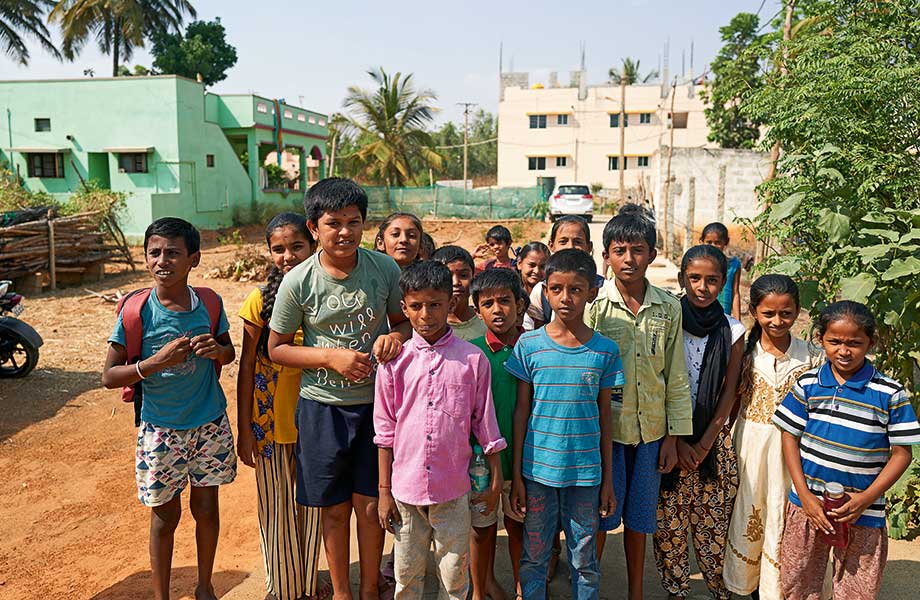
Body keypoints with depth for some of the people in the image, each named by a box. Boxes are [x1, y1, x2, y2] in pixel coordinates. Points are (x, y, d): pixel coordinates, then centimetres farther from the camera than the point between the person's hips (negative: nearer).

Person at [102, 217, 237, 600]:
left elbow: (229, 353, 8)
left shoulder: (209, 302, -6)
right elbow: (109, 377, -10)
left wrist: (216, 349, -15)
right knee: (166, 515, 11)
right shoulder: (137, 311, -13)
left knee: (206, 506, 15)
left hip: (211, 424, 2)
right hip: (161, 430, -2)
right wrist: (156, 362, -26)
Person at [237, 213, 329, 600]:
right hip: (271, 423, -2)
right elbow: (247, 367, -4)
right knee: (277, 507, 13)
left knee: (312, 505, 17)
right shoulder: (260, 302, -9)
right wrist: (244, 430, -4)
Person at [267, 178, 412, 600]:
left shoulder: (385, 269, -7)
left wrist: (396, 336, -17)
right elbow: (277, 348, -2)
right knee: (336, 508, 13)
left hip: (376, 402, 1)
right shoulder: (298, 282, -10)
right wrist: (331, 357, -16)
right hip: (323, 407, 0)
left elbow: (404, 320, 7)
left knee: (371, 506, 9)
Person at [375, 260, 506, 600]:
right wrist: (384, 490, 3)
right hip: (405, 488, 1)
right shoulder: (394, 361, -3)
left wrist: (496, 479, 5)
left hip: (453, 490, -1)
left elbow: (485, 424, 2)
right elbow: (385, 431, 2)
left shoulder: (473, 359, -5)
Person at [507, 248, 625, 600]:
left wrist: (607, 479, 6)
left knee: (584, 561, 13)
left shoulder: (605, 350, -2)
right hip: (538, 469, 0)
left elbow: (604, 415, 5)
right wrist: (516, 475, 0)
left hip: (586, 473, 0)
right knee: (534, 557, 13)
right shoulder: (529, 345, -4)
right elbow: (521, 410, 0)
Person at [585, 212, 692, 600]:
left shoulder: (669, 308, 1)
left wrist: (673, 437, 3)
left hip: (650, 429, 3)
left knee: (638, 516, 16)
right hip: (604, 428, -2)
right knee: (599, 513, 8)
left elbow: (676, 377, 4)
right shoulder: (594, 304, -8)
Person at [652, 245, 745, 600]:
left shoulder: (732, 330, -1)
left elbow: (729, 391, 0)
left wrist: (705, 443, -7)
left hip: (714, 437, 1)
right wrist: (677, 441, -11)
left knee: (714, 518, 6)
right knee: (669, 520, 5)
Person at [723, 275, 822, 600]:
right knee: (748, 513, 13)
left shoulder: (812, 357, -5)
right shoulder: (744, 353, -3)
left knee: (782, 517, 7)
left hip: (791, 447, -1)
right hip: (750, 444, 1)